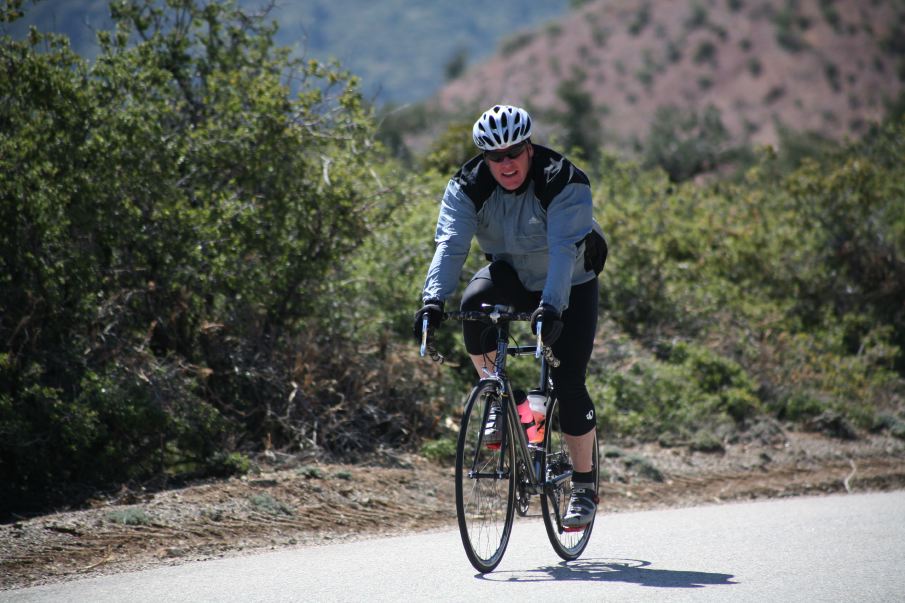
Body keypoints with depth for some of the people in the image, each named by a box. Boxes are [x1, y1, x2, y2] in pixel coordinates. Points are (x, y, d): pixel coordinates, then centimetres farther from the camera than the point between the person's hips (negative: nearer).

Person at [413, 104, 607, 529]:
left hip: (571, 287, -3)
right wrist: (433, 299, -45)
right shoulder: (468, 186, -17)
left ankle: (584, 486, 4)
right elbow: (450, 243, -29)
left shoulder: (564, 183, -28)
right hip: (512, 277, 3)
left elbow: (563, 250, -39)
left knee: (568, 384, -14)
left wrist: (551, 307, -53)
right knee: (474, 304, -32)